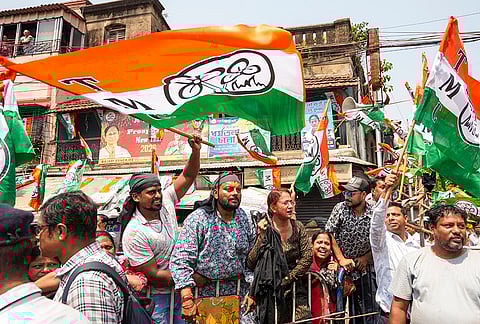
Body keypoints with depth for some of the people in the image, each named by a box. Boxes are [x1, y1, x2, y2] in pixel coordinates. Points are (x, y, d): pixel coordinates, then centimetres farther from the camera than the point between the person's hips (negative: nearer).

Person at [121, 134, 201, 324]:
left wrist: (196, 151, -20)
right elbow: (153, 275, -20)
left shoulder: (166, 202, -6)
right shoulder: (134, 233, -23)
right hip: (154, 296, -6)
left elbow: (189, 176, -4)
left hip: (177, 291, 6)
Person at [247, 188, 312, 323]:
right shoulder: (264, 229, -8)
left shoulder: (298, 227, 2)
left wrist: (288, 278, -7)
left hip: (295, 288, 3)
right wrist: (262, 237, -22)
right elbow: (251, 264, -13)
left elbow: (307, 257, -1)